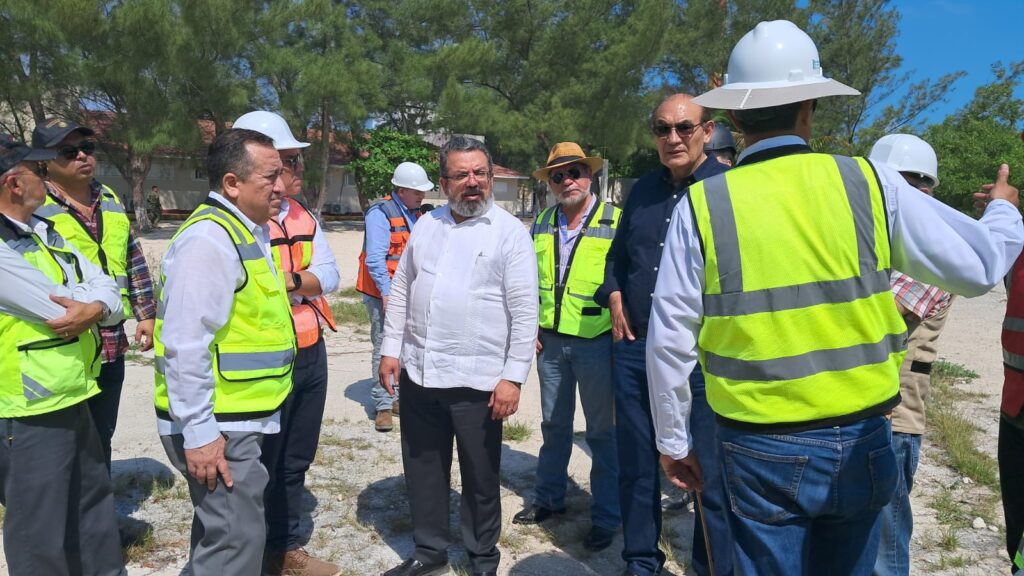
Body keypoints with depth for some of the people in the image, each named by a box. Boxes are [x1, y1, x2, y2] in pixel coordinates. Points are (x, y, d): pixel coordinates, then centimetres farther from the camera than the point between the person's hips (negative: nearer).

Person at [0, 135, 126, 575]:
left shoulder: (43, 232, 9)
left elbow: (107, 290, 3)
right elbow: (58, 307, -25)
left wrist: (94, 309, -19)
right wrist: (86, 303, -3)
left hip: (73, 401, 9)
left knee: (94, 504, 23)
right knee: (40, 535, 6)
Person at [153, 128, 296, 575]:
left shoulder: (245, 232, 11)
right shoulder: (209, 239, -20)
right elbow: (185, 346, -24)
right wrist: (198, 433, -22)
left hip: (237, 417, 10)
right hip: (216, 424, -10)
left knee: (219, 529, 22)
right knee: (238, 539, -2)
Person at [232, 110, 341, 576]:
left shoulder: (303, 217, 9)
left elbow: (330, 275, 1)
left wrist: (288, 280, -16)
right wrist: (303, 281, -18)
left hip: (311, 354, 8)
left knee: (295, 462, 20)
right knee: (259, 466, 9)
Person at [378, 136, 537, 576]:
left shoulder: (510, 232, -8)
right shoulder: (426, 225, 8)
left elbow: (525, 310, -10)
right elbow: (401, 290, 13)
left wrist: (513, 376, -14)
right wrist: (391, 349, 7)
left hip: (478, 381, -5)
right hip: (419, 373, 5)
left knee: (480, 478, 10)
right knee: (423, 470, 17)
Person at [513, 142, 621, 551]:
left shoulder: (616, 222, -7)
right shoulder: (541, 225, 7)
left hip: (597, 343, -4)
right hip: (550, 341, 5)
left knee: (602, 431, 6)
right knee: (553, 425, 17)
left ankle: (606, 516, 21)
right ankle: (549, 498, 34)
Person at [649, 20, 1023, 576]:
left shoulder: (701, 204, -9)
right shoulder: (868, 182, -7)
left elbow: (668, 341, -7)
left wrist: (673, 441, 6)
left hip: (760, 450, -2)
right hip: (860, 443, 2)